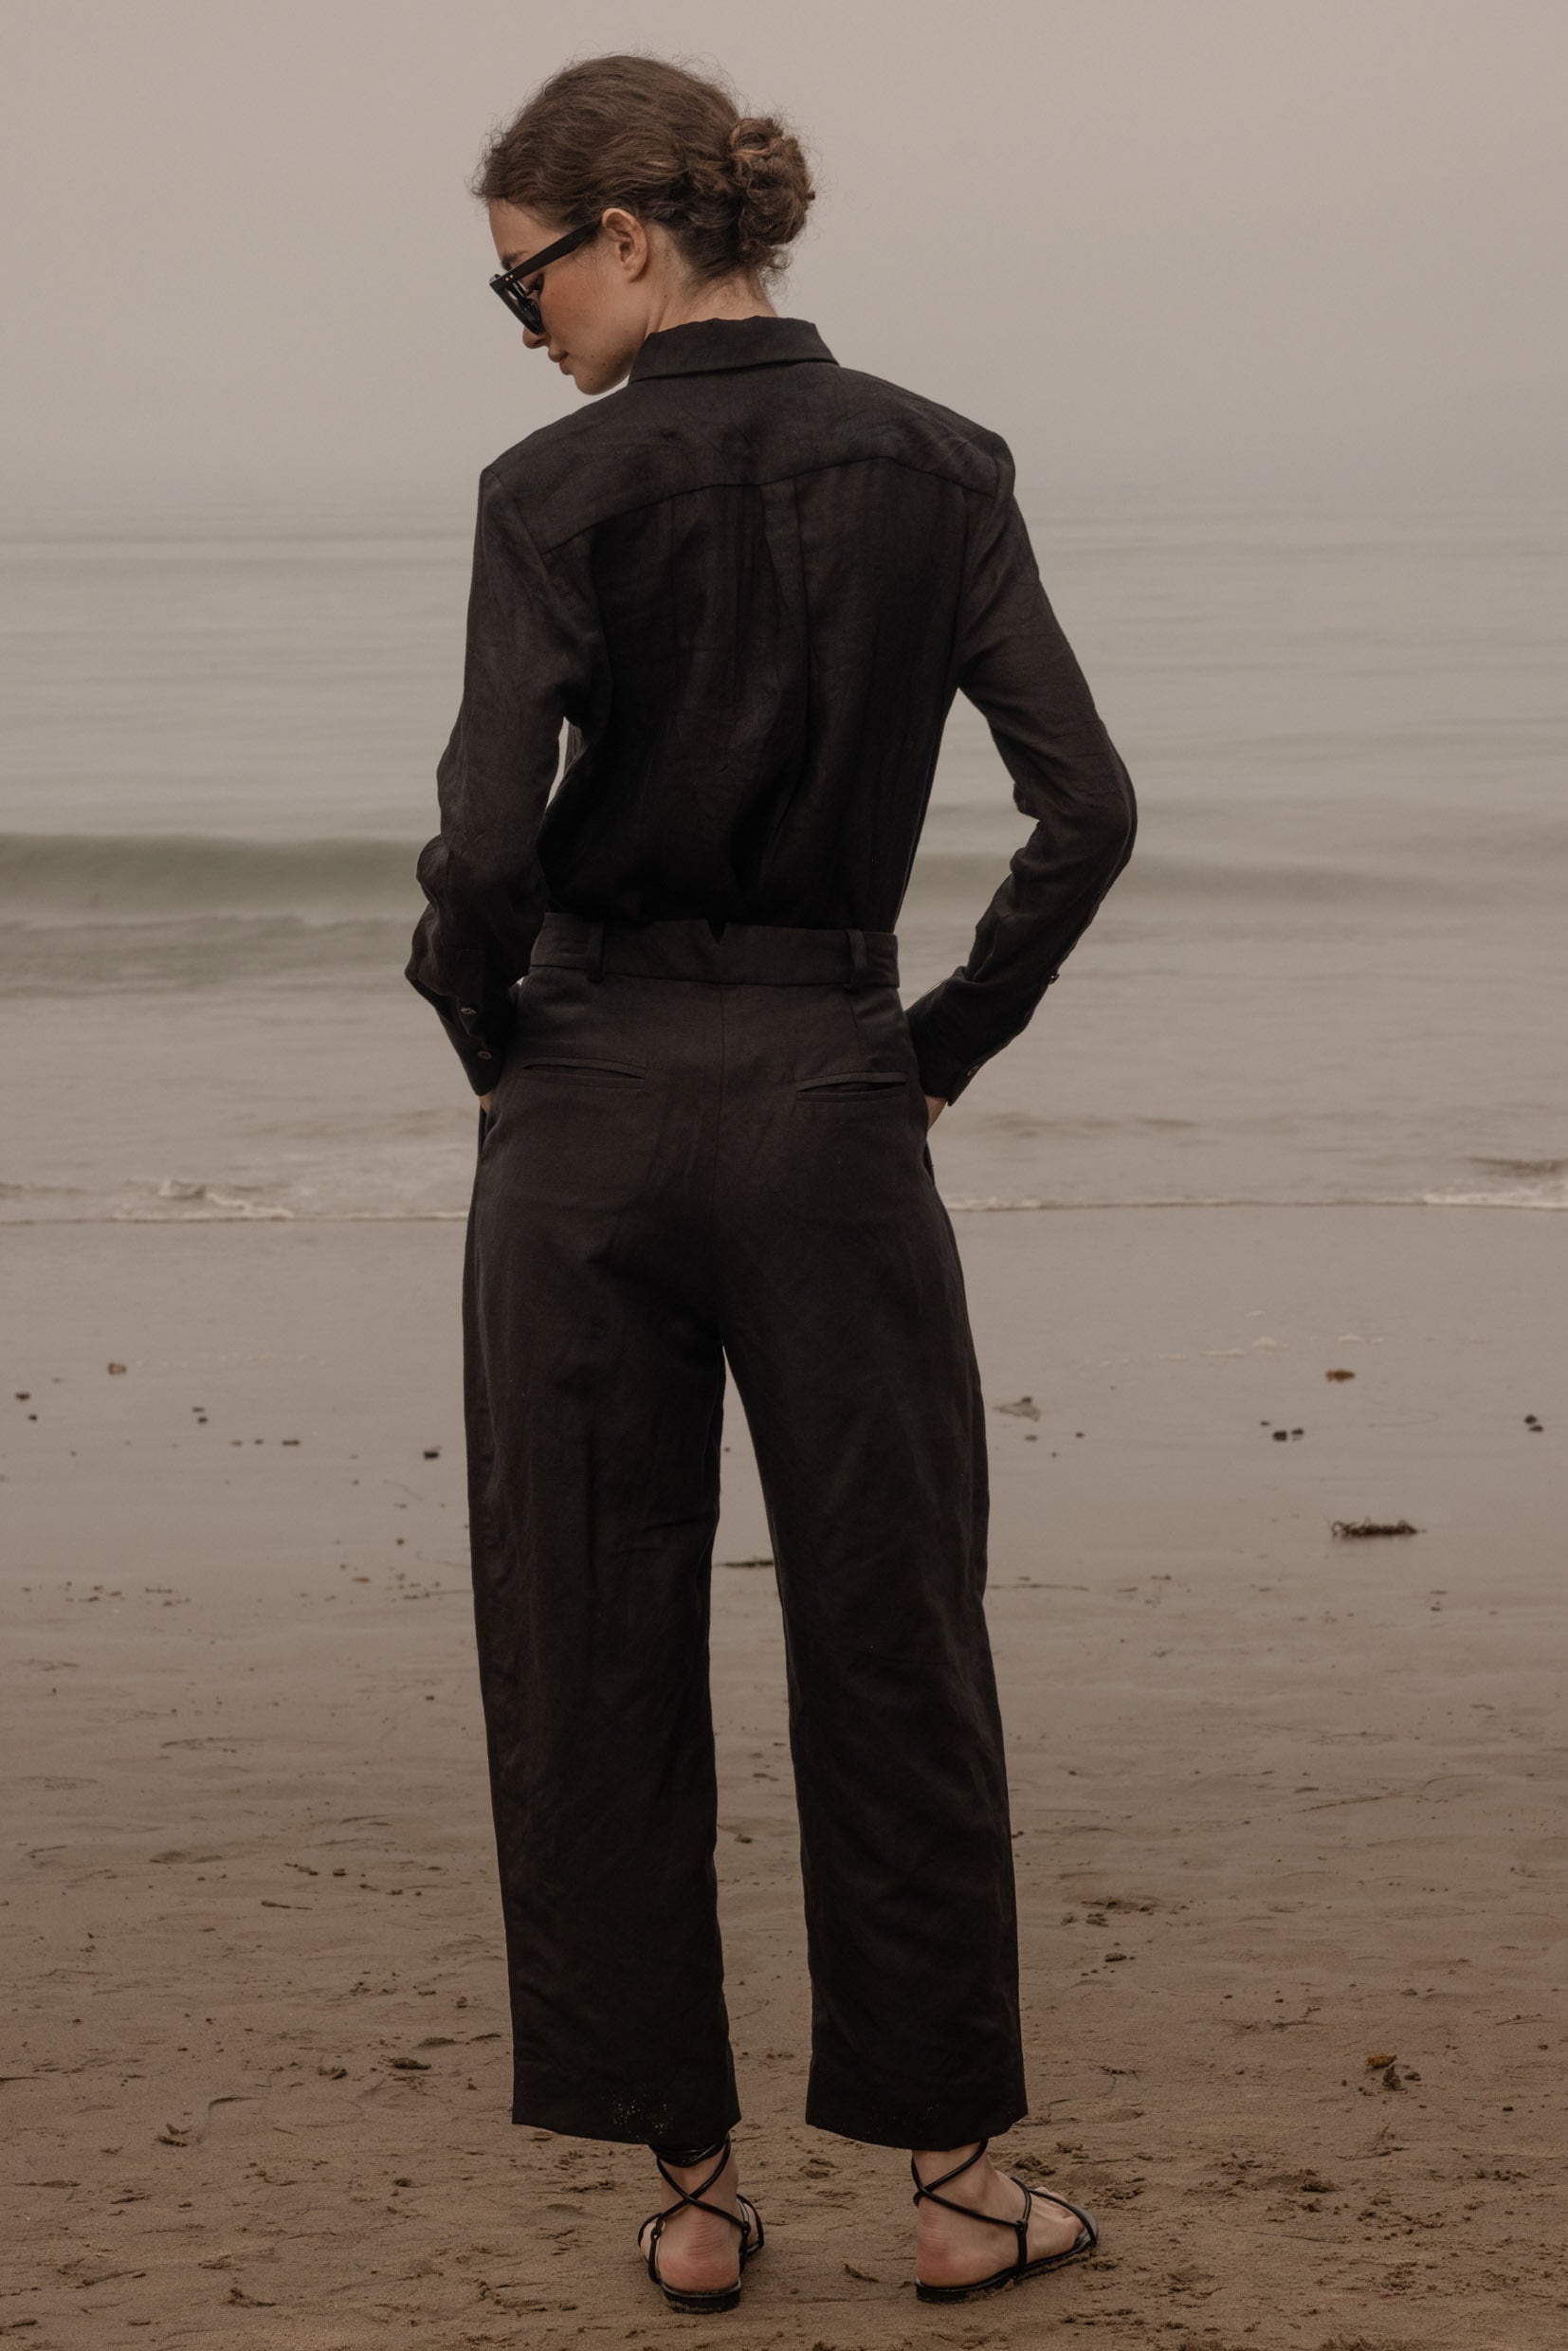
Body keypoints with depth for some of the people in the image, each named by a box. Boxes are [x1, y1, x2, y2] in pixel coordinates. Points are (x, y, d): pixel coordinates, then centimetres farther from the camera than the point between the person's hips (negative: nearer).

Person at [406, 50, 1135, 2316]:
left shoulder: (563, 487, -8)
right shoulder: (938, 467, 2)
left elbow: (487, 846, -16)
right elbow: (1086, 806, -3)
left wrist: (503, 1041, 2)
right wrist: (947, 1042, 6)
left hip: (590, 1113, -2)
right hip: (830, 1105, 2)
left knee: (593, 1656, 8)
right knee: (894, 1643, 10)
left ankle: (690, 2178, 13)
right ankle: (955, 2170, 14)